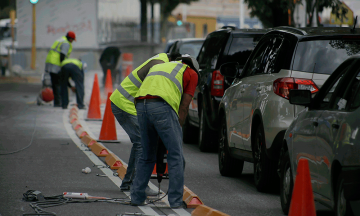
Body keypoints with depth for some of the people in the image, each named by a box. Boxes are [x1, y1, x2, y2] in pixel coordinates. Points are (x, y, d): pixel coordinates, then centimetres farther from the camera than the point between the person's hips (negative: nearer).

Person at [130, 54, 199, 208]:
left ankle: (137, 197, 18)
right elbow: (184, 107, 12)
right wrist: (177, 128, 15)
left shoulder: (157, 67, 37)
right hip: (162, 107, -6)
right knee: (175, 155, 4)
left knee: (147, 156, 19)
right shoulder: (191, 73, 21)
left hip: (141, 105, 6)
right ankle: (176, 201, 1)